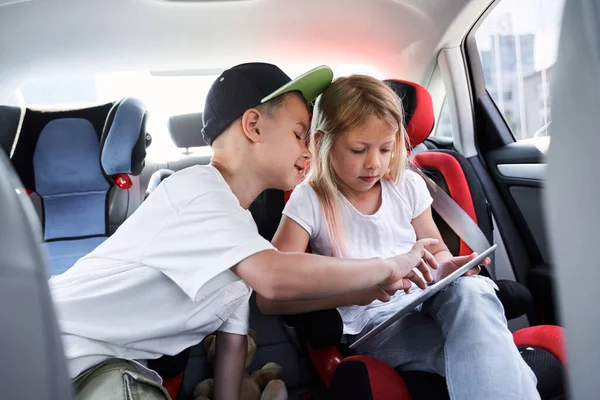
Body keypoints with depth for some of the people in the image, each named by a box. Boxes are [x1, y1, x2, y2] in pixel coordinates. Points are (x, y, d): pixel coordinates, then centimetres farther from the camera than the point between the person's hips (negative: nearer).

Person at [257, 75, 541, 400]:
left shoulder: (408, 186, 4)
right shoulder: (309, 201, -8)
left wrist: (445, 269, -9)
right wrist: (359, 291, -27)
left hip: (427, 299, 5)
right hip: (372, 323, -4)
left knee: (468, 290, -31)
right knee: (478, 352, -32)